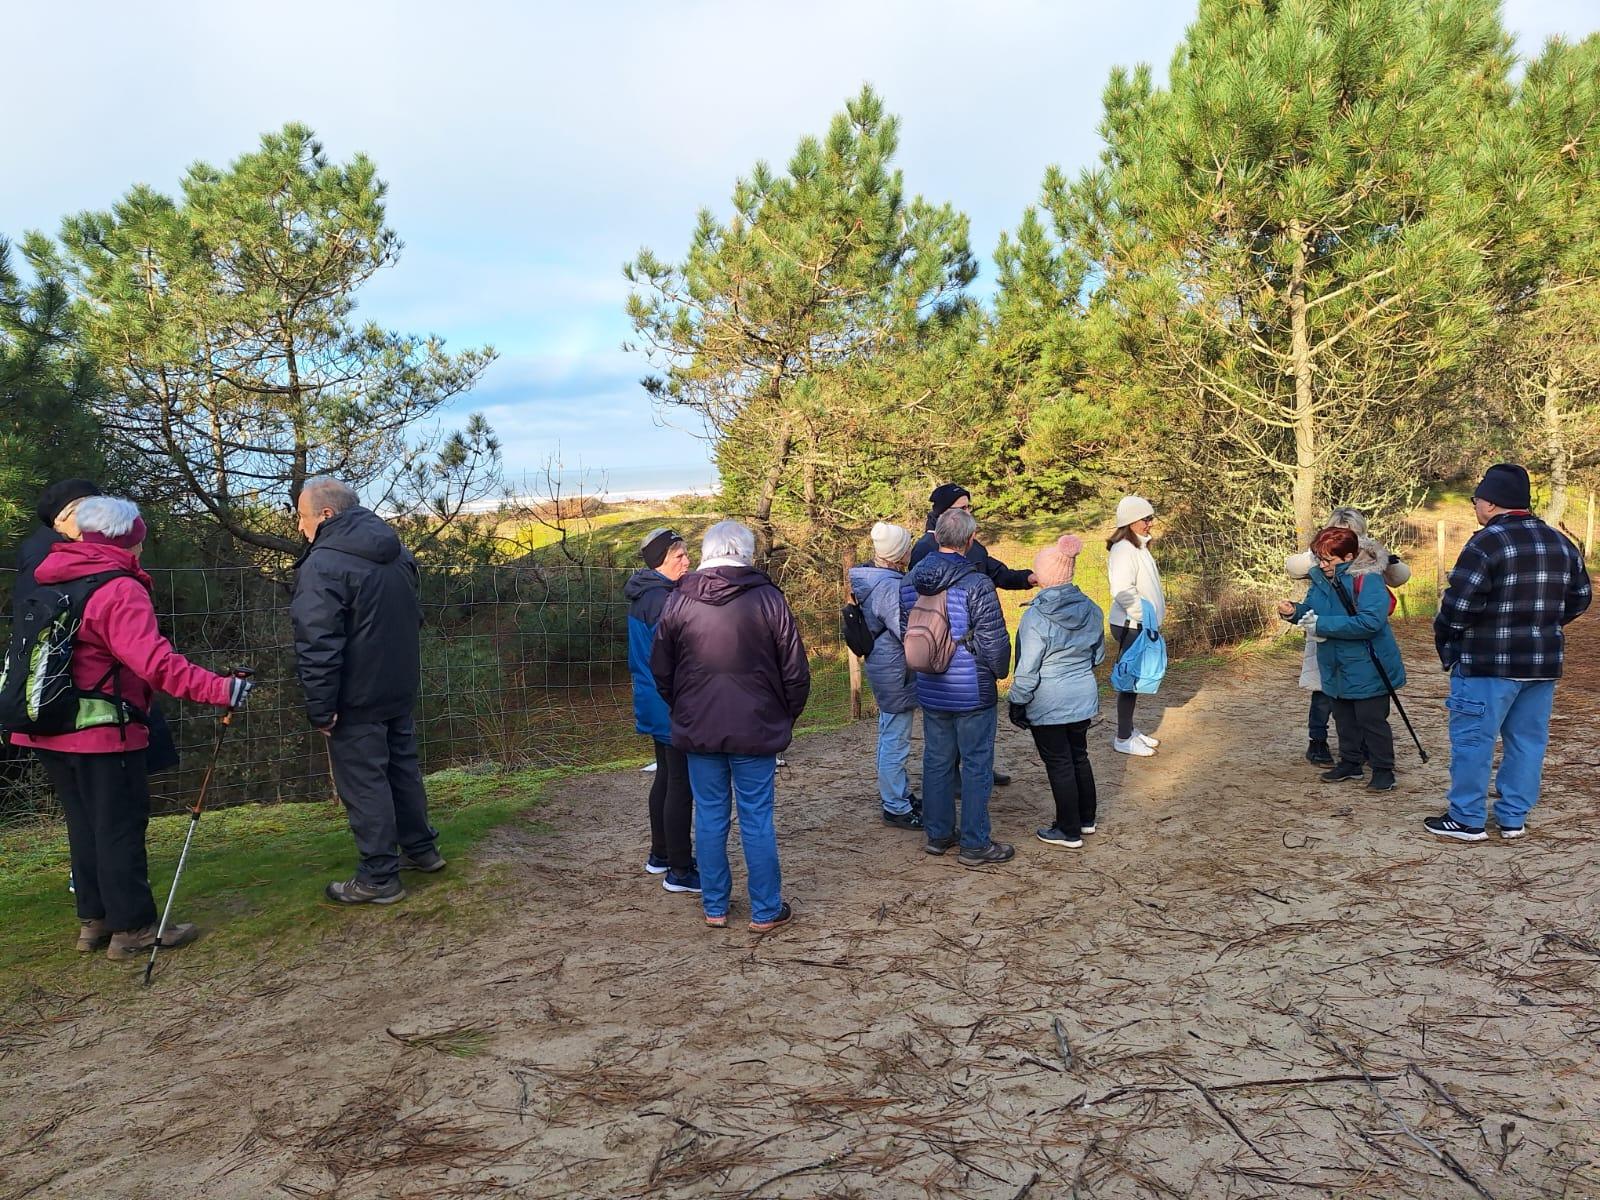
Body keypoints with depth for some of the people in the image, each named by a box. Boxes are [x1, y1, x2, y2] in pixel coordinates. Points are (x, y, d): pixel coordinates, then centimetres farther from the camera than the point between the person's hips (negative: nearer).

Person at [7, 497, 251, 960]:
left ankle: (93, 921, 25)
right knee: (120, 826, 1)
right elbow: (155, 661, -28)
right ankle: (132, 928, 8)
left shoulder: (52, 580, 10)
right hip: (103, 730, -8)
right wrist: (218, 689, -30)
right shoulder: (118, 589, -16)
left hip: (50, 728, 8)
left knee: (84, 826, 17)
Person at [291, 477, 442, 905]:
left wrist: (320, 707, -17)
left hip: (357, 698, -8)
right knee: (403, 766, 20)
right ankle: (421, 848, 32)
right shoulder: (397, 553, 8)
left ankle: (379, 878, 8)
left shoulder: (323, 565, -19)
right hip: (401, 688, 8)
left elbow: (317, 645, -23)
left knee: (364, 783, 1)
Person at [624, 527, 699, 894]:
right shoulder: (661, 599, -21)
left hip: (653, 702, 11)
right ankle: (679, 871, 2)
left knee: (665, 777, 20)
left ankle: (660, 854, 31)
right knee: (681, 785, -4)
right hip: (673, 705, -11)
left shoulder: (643, 596, 11)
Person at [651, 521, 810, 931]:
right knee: (757, 819, 6)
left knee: (709, 817, 12)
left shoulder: (678, 601, -1)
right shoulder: (768, 598, -7)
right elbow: (796, 671, -4)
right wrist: (787, 717, 11)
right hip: (756, 729, -2)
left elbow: (660, 670, 7)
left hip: (697, 729, 2)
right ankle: (766, 910, 15)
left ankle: (714, 907, 21)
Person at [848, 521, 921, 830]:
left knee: (890, 737, 21)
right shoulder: (890, 587, -24)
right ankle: (896, 808, 11)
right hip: (896, 673, -10)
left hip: (883, 669, 10)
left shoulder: (871, 580, 6)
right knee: (895, 742, 1)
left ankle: (898, 794, 35)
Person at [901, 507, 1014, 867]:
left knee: (937, 761, 16)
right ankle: (974, 844, 12)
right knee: (976, 766, 5)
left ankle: (938, 834, 27)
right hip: (972, 692, -6)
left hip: (930, 691, 6)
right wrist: (1000, 671, 2)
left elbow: (905, 633, 10)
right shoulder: (976, 584, -19)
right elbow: (995, 640, -17)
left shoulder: (910, 581, 1)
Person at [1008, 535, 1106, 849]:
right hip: (1084, 698, 6)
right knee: (1079, 756, 21)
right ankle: (1086, 818, 34)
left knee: (1059, 764, 5)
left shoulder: (1036, 617, -21)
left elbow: (1027, 670, -17)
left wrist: (1017, 703, -5)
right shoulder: (1091, 610, -2)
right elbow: (1098, 655, 12)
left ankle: (1069, 831, 15)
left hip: (1048, 705, -6)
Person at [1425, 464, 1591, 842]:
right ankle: (1514, 818, 21)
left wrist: (1444, 639, -5)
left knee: (1473, 739, 2)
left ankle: (1468, 820, 7)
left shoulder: (1487, 543, -16)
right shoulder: (1561, 543, 10)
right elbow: (1581, 597, 19)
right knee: (1527, 739, 14)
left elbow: (1459, 603, -21)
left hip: (1489, 662, -7)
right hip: (1544, 662, 7)